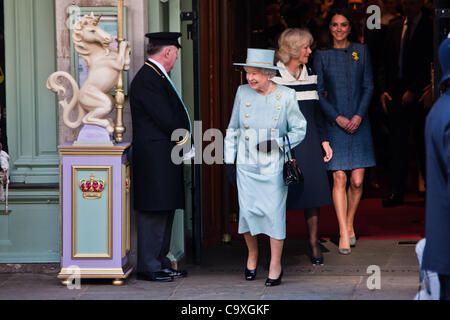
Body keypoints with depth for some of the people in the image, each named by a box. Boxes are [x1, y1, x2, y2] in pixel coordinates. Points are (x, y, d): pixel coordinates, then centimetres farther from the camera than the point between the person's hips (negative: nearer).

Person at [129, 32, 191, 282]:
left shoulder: (157, 77, 17)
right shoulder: (147, 80, -16)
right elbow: (165, 119, -19)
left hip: (164, 157, 11)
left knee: (164, 212, 13)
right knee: (154, 213, -6)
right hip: (154, 157, -11)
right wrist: (183, 135, -4)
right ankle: (149, 268, -1)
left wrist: (183, 136, 4)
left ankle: (160, 262, 20)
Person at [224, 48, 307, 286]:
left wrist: (278, 143, -14)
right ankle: (252, 256, 24)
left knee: (274, 211, -4)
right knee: (248, 210, 0)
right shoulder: (243, 93, 2)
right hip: (246, 165, 2)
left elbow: (299, 130, 1)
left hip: (274, 166, -2)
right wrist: (229, 159, 10)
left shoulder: (286, 96, -6)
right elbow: (233, 128, 12)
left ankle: (275, 265, 9)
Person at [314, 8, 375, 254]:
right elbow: (318, 92, 1)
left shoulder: (361, 51, 6)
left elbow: (368, 86, 5)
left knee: (357, 181, -2)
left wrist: (359, 116, -7)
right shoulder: (322, 55, 2)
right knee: (339, 178, -7)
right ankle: (344, 234, -3)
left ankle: (349, 224, 20)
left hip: (358, 122, 1)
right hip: (334, 123, -1)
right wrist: (337, 117, -9)